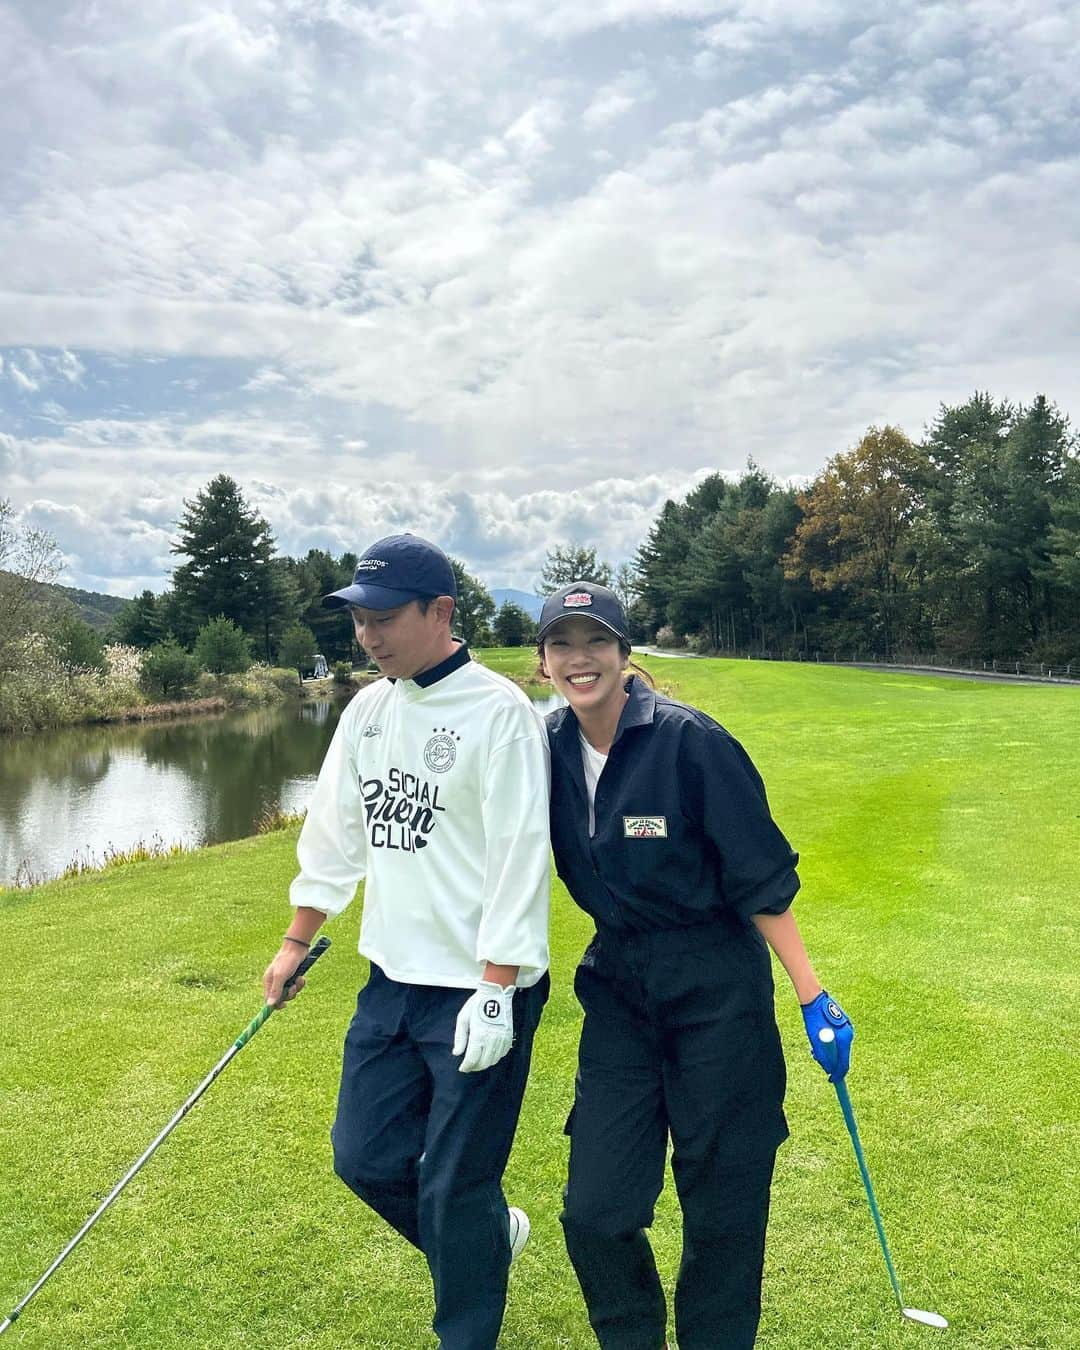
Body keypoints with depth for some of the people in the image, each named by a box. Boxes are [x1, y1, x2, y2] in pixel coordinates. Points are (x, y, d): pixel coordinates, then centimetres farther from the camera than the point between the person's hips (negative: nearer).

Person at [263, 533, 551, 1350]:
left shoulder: (499, 710, -16)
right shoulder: (367, 711, 7)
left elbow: (519, 857, -18)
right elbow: (336, 830, 15)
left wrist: (495, 990, -19)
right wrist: (297, 942, 17)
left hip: (479, 992, -7)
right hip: (393, 980, 7)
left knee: (455, 1186, 4)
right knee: (365, 1158, 14)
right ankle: (488, 1235, 40)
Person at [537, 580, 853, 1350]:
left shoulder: (689, 741, -18)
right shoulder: (548, 748, -3)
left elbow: (762, 879, -13)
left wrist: (813, 996, -12)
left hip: (717, 994, -4)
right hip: (618, 991, 4)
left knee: (721, 1215, 10)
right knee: (596, 1214, 4)